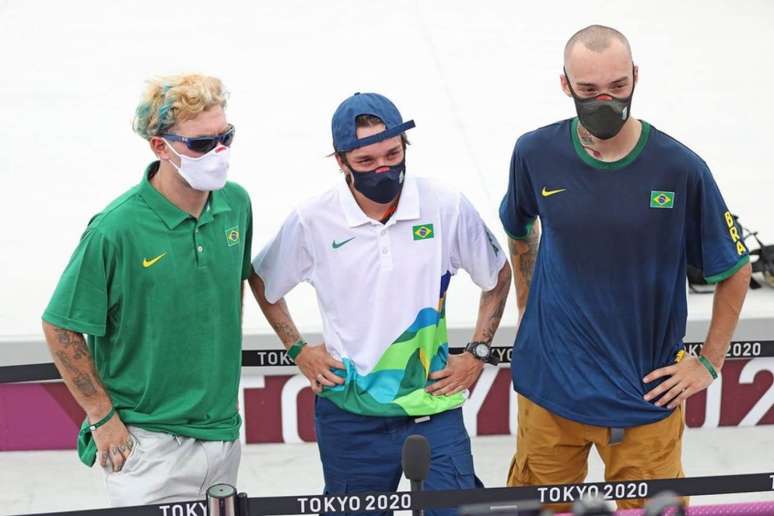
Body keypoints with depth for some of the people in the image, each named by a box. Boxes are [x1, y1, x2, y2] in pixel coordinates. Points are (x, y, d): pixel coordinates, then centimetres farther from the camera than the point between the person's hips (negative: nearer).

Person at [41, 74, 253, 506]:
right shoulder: (116, 229, -20)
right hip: (147, 442, -6)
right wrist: (104, 418, -9)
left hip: (224, 433, 6)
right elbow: (61, 328, -12)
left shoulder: (236, 204, -2)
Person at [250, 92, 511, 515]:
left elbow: (497, 277, 10)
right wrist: (297, 350, 7)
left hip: (434, 407, 0)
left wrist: (477, 354, 5)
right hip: (349, 416, 0)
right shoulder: (312, 222, -7)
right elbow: (262, 281, 12)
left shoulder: (447, 208, -6)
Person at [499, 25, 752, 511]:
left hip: (647, 393, -1)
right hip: (550, 382, 2)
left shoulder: (680, 168, -13)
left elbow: (735, 269, 0)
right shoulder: (536, 153, -7)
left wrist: (709, 362, 1)